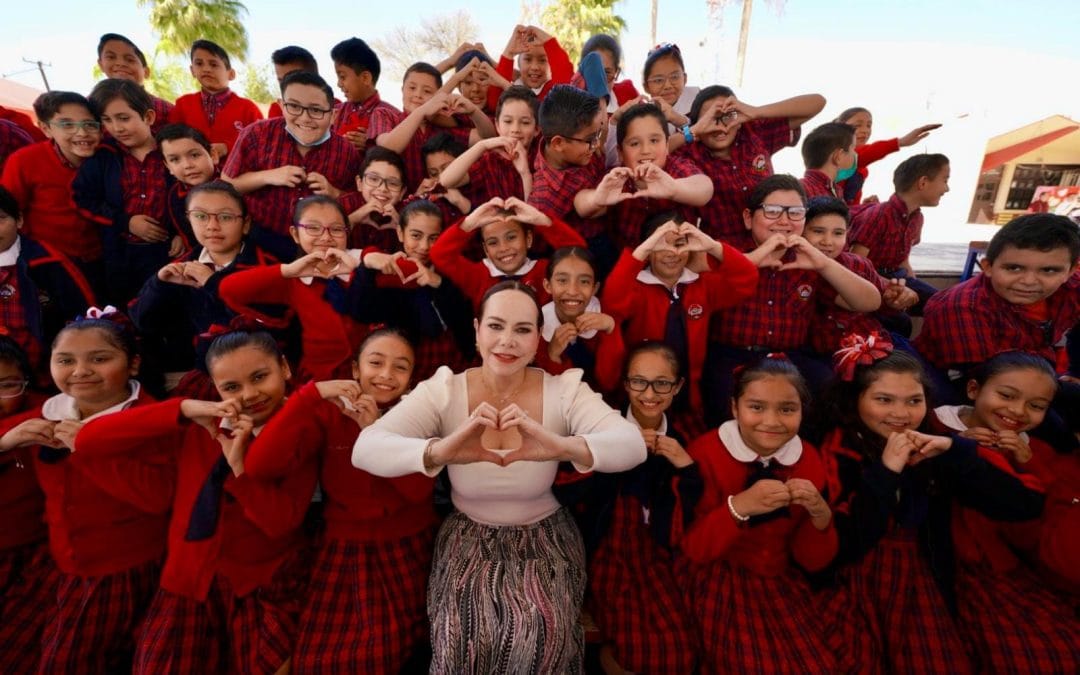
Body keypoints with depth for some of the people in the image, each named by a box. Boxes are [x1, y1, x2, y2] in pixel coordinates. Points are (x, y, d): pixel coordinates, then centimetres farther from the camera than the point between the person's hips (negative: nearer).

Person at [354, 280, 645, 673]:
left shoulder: (564, 391, -14)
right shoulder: (444, 391, -14)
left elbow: (633, 445, -29)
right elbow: (364, 449, -27)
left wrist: (563, 447, -50)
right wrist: (440, 450, -48)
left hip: (544, 537, 0)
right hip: (469, 537, 1)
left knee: (543, 634, -21)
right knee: (463, 638, -20)